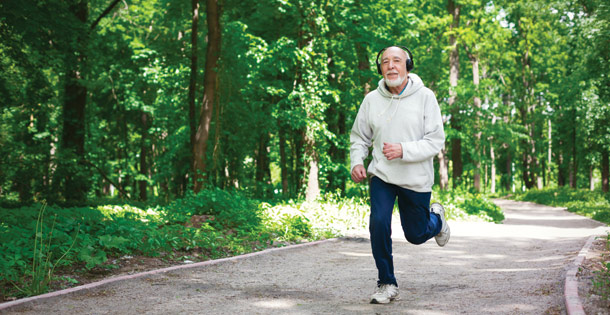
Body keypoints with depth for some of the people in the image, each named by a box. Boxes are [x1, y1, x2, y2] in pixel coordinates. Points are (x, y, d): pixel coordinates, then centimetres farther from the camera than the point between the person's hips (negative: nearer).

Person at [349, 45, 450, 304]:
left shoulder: (425, 97, -11)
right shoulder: (372, 99, -3)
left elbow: (436, 141, -14)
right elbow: (359, 137, 11)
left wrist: (403, 150, -27)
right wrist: (356, 162, -7)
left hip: (416, 179, -1)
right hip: (382, 175, 1)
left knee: (416, 235, 12)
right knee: (379, 223, -19)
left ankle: (436, 218, 50)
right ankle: (386, 284, -1)